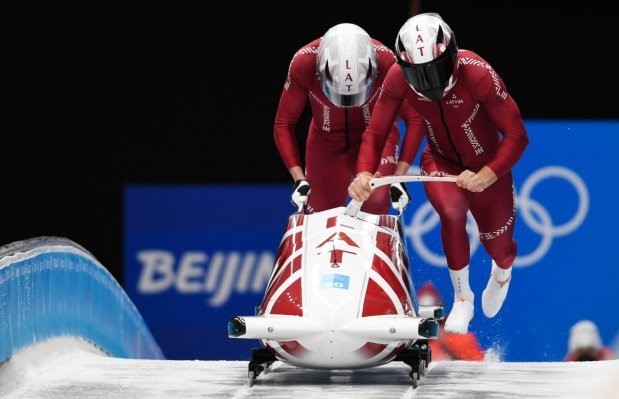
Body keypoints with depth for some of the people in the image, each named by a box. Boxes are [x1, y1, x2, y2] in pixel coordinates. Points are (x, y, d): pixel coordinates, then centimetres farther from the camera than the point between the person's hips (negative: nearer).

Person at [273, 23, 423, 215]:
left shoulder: (385, 61, -30)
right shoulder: (303, 63, -29)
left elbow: (414, 119, -19)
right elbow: (283, 125, -17)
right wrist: (299, 179, -26)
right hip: (326, 144, 1)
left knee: (376, 203, -26)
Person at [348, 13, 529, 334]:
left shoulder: (477, 75, -34)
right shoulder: (398, 78, -25)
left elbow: (517, 135, -28)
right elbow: (375, 133, -15)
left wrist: (487, 175, -42)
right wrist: (364, 172, -35)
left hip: (488, 167, -1)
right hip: (441, 163, 1)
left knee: (498, 247, 13)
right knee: (451, 211, -31)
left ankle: (502, 274, 54)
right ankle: (462, 298, -8)